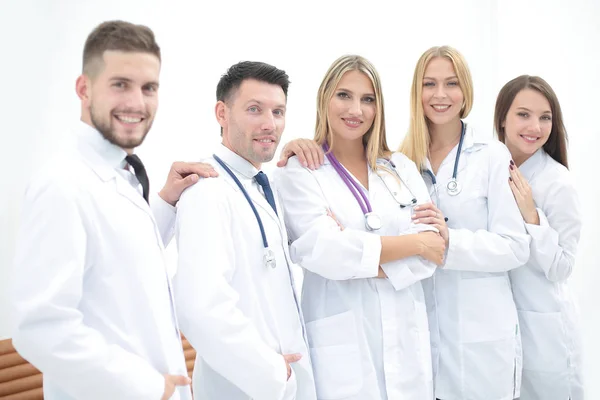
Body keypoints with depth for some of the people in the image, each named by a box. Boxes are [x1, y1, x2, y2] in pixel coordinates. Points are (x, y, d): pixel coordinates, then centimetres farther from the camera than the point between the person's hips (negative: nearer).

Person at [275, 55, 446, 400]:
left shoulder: (401, 167, 9)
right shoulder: (299, 173, -3)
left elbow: (434, 246, 0)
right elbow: (322, 251, -16)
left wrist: (360, 258, -15)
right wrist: (415, 244, -9)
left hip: (407, 336, 4)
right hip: (342, 342, -4)